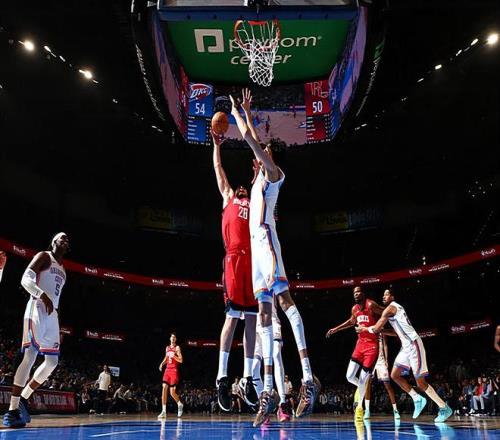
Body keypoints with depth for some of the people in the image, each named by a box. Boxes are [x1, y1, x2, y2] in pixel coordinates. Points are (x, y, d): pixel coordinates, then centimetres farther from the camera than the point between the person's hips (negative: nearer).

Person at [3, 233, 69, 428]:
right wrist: (43, 295, -28)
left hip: (52, 313, 8)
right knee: (30, 356, -16)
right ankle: (12, 410, -14)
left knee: (52, 361, 5)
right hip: (38, 308, -8)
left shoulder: (63, 270, 26)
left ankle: (23, 398, 16)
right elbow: (25, 279, -12)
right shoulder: (43, 256, 3)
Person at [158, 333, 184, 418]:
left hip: (174, 370, -5)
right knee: (164, 388, -9)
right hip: (167, 370, 5)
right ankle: (164, 411, -9)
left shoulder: (177, 348, -2)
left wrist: (173, 355, -23)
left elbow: (181, 360, -9)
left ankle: (180, 404, 23)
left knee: (172, 392, -6)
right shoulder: (167, 348, 15)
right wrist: (162, 363, 8)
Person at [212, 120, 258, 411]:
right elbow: (218, 168, 30)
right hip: (235, 258, -3)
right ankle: (222, 376, -3)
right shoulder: (227, 199, 22)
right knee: (233, 317, -8)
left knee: (251, 318, 2)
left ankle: (247, 378, 7)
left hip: (254, 259, 3)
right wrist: (217, 144, 39)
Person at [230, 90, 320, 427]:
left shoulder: (273, 171, 8)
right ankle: (268, 390, -2)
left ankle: (308, 377, -29)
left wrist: (237, 111, 15)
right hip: (256, 242, 9)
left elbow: (249, 137, 0)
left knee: (284, 298, -22)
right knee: (264, 311, 0)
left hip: (265, 237, -9)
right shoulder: (260, 177, 30)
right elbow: (253, 141, 44)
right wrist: (246, 111, 50)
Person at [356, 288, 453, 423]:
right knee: (395, 375, 8)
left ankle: (444, 408, 0)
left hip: (413, 344, -10)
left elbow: (376, 329, -12)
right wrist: (382, 330, 23)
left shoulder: (390, 308, -10)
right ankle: (417, 399, 12)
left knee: (420, 381, -8)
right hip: (406, 346, 10)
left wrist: (363, 328, 5)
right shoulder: (395, 308, 20)